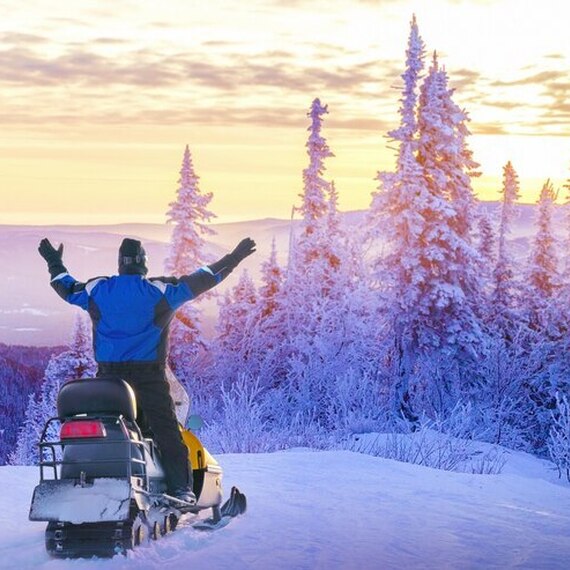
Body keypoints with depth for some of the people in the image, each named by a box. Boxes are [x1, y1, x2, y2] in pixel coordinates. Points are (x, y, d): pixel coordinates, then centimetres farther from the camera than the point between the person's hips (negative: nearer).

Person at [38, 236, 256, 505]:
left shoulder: (96, 290, 5)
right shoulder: (161, 291, -4)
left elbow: (67, 288, 22)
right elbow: (205, 279, -2)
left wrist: (54, 263, 40)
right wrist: (234, 259, 7)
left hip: (107, 377, 3)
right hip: (148, 376, -3)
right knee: (168, 433, -2)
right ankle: (181, 488, -9)